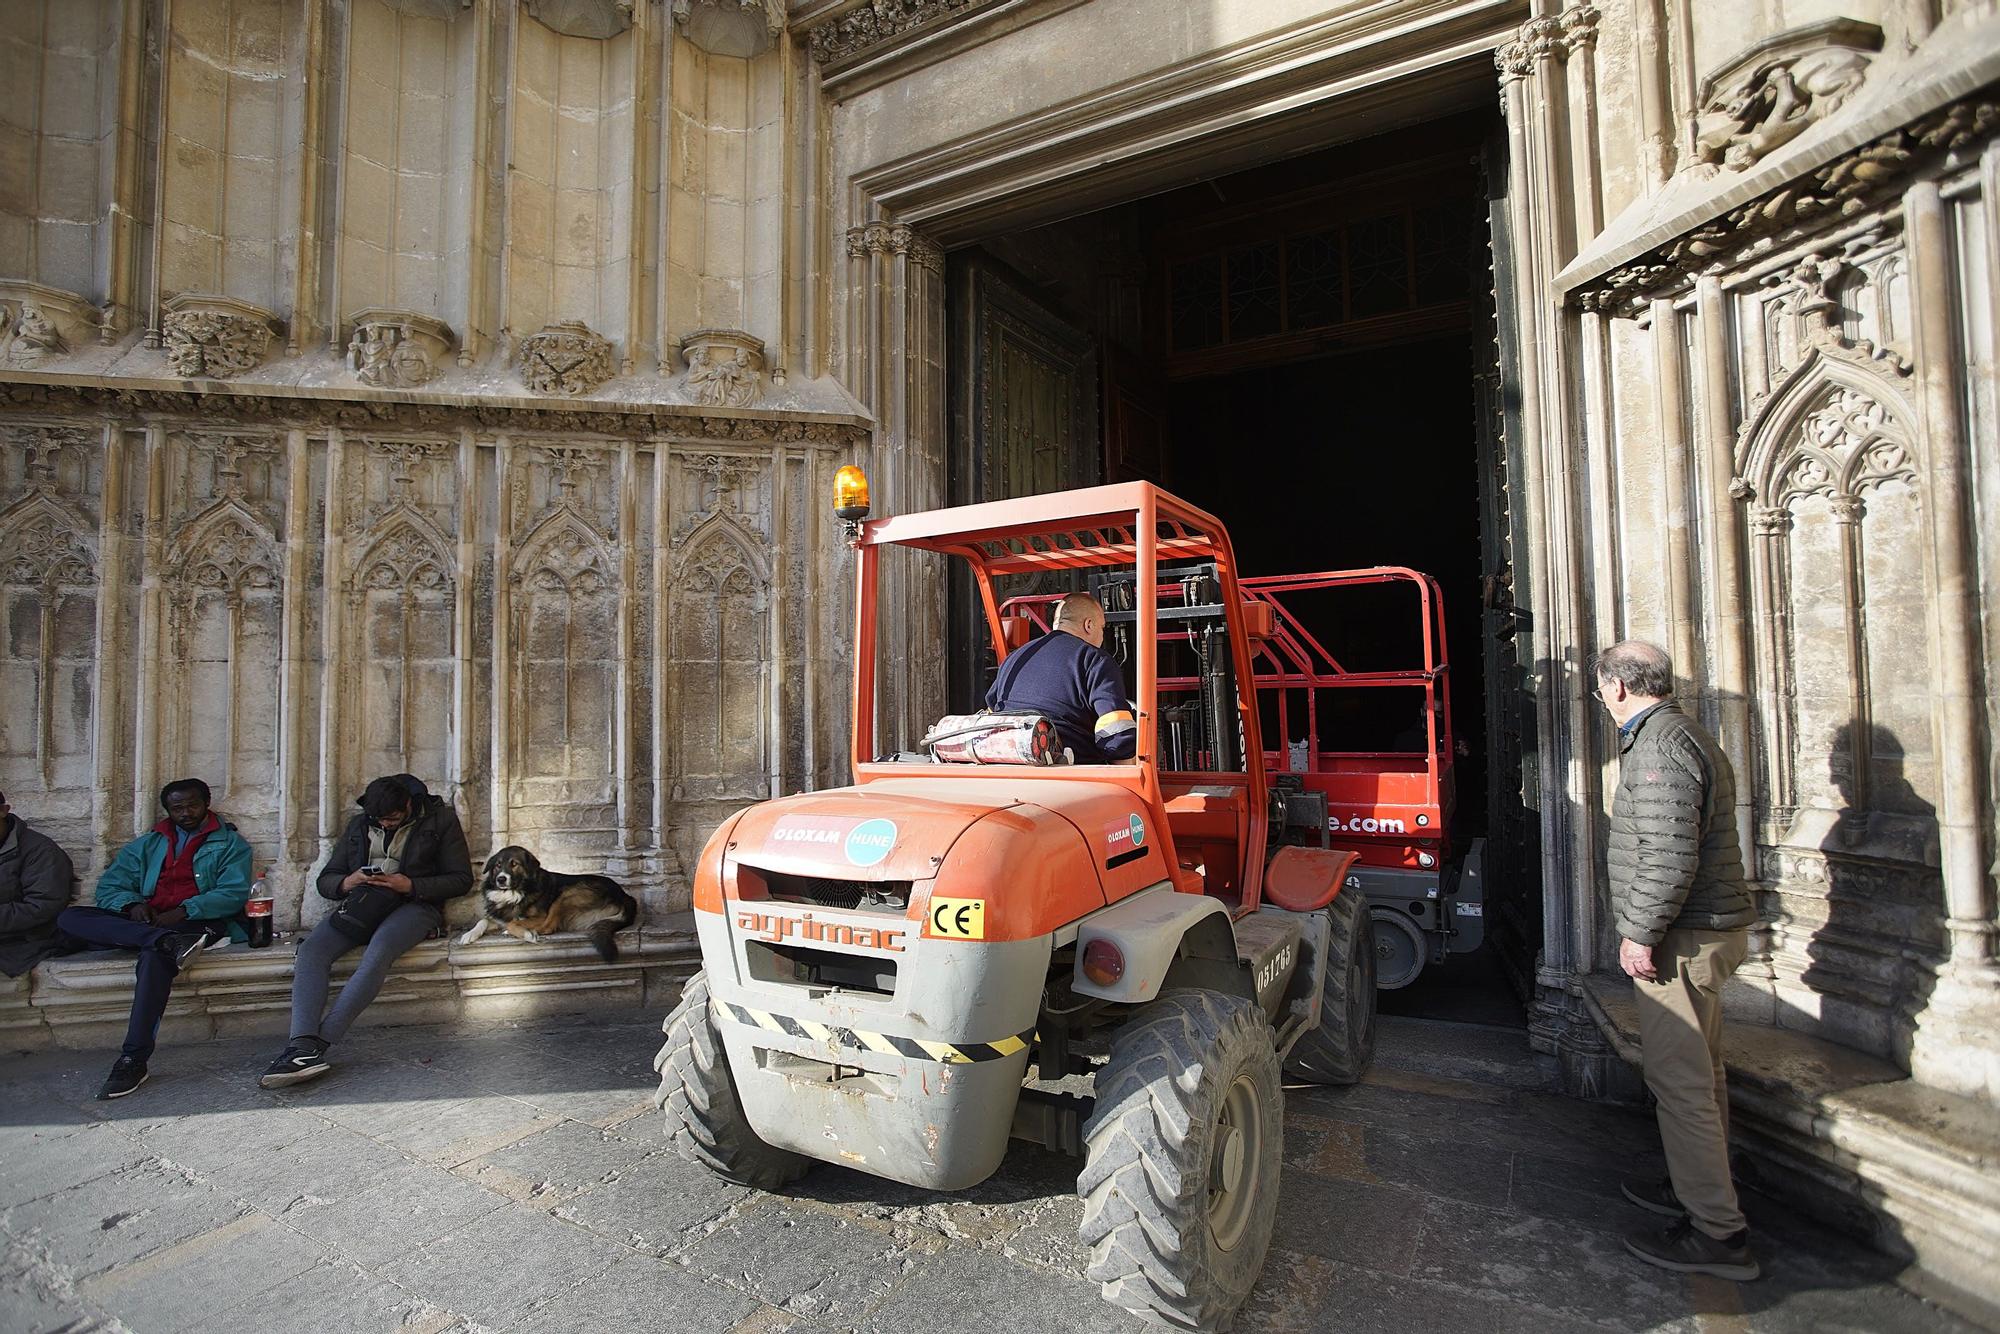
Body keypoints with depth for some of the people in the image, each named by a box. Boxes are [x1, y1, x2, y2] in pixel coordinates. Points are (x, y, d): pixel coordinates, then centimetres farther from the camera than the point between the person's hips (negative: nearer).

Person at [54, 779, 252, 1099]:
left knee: (155, 954, -38)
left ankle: (133, 1059, -39)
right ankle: (169, 942, -42)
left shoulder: (229, 843, 12)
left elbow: (235, 893, -3)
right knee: (70, 918, -20)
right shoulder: (149, 844, 26)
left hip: (198, 922, -5)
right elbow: (109, 886, 16)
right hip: (147, 922, 5)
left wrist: (184, 911, -18)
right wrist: (131, 905, -7)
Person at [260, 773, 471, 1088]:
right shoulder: (358, 826, 16)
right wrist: (346, 882, -8)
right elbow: (325, 881, 17)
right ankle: (304, 1048, -36)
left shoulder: (439, 820, 3)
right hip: (361, 903, 5)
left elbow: (461, 878, -1)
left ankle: (316, 1043, -35)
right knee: (311, 950, -24)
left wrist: (411, 885, -14)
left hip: (412, 904, -5)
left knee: (379, 951, -35)